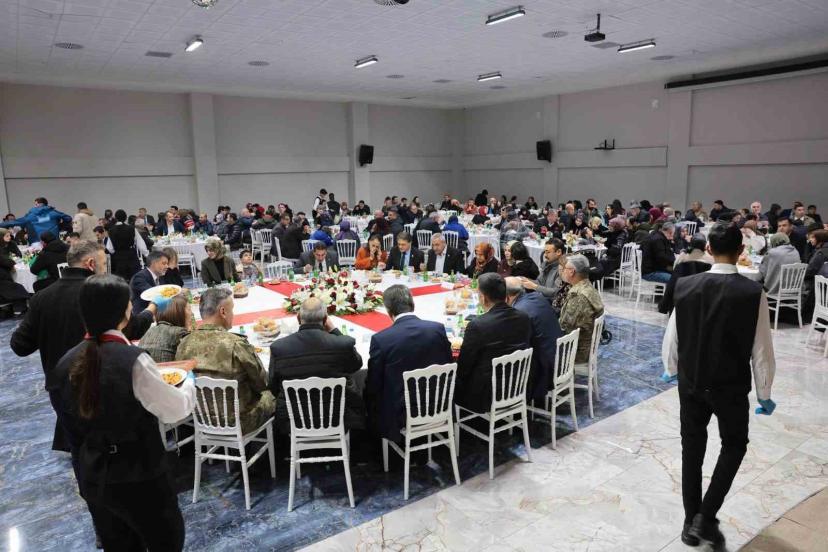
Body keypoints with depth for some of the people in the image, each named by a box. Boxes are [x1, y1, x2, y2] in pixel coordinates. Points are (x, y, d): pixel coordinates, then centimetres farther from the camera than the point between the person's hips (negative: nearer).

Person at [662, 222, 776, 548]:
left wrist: (671, 369, 19)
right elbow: (762, 349, -10)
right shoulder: (753, 292, -17)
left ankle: (691, 522, 26)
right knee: (734, 445, 20)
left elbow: (672, 336, -1)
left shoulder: (685, 286, -10)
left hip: (691, 383, 2)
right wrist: (764, 394, 4)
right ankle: (706, 517, 12)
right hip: (731, 386, -2)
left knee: (692, 448, 15)